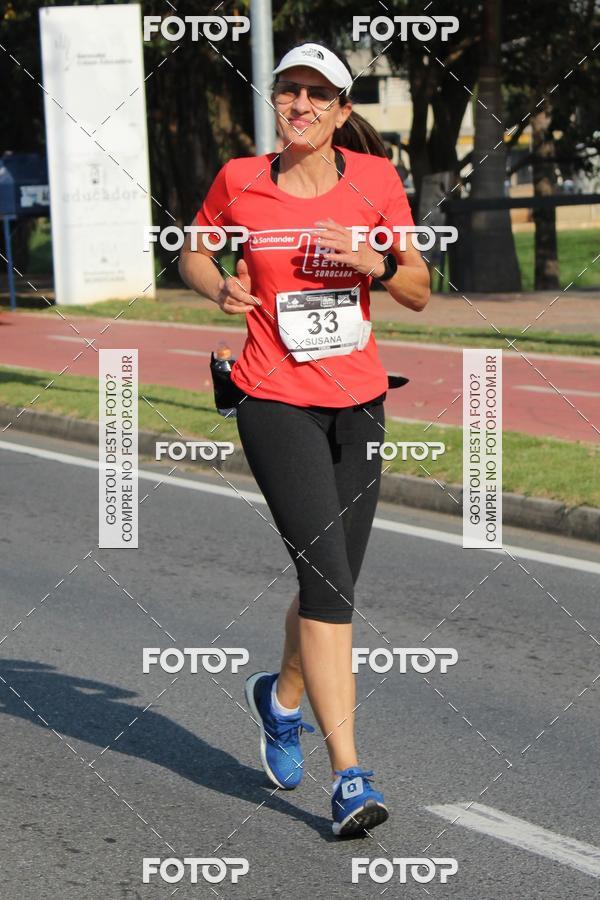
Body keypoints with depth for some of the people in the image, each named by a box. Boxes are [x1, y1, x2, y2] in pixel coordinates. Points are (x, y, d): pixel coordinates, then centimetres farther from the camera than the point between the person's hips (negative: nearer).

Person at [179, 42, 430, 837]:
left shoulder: (375, 177, 0)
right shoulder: (240, 181, -3)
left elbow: (419, 293, 4)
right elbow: (193, 254, 15)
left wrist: (372, 262, -16)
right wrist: (220, 288, -6)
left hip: (359, 400, 3)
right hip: (276, 403, -3)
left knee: (335, 580, 12)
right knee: (327, 573, -16)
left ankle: (282, 696, 43)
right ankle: (349, 776, -15)